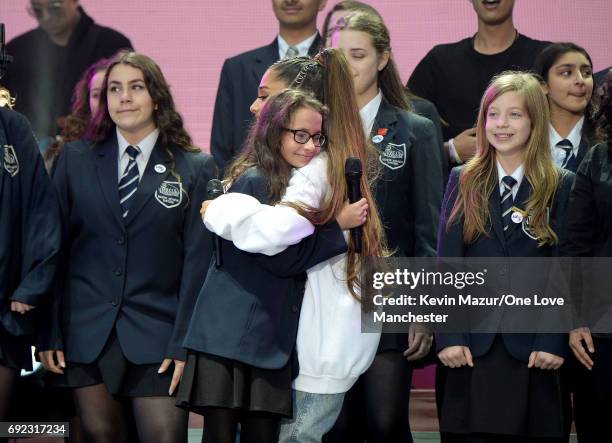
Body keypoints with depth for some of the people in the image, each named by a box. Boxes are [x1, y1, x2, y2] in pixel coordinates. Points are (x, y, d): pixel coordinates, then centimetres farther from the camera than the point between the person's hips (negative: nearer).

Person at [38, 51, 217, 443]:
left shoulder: (196, 169, 3)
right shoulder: (76, 160, 7)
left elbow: (198, 260, -1)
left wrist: (184, 342, -7)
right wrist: (49, 333, 0)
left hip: (157, 335, -1)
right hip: (85, 332, 2)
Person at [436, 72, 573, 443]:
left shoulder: (562, 186, 4)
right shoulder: (463, 182, 8)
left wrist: (554, 341, -9)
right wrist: (449, 337, -6)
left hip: (533, 349, -1)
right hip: (473, 347, 1)